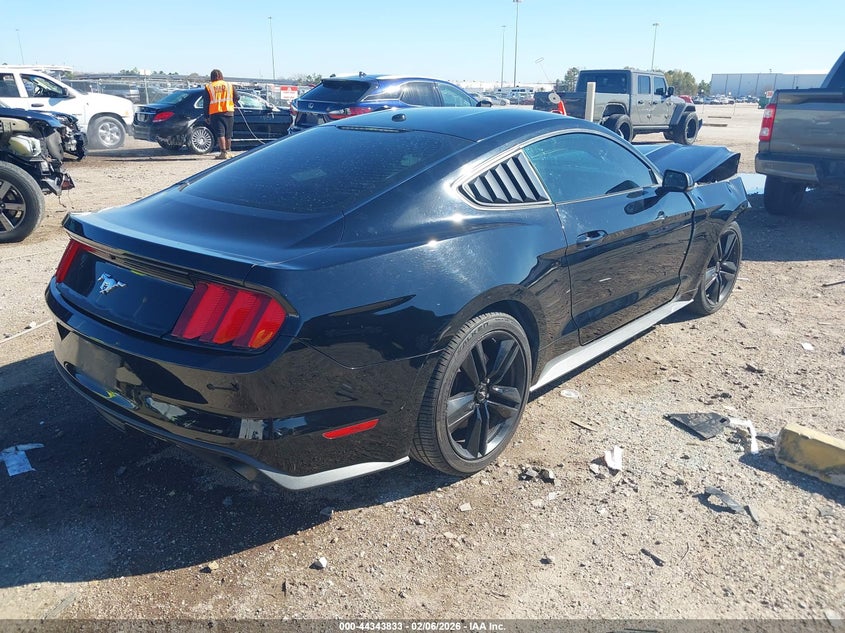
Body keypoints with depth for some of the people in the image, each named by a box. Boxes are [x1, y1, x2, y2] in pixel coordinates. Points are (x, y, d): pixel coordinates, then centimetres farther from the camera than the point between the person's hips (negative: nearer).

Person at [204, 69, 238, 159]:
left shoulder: (208, 87, 3)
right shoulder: (229, 85, 7)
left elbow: (206, 103, 2)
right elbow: (236, 98, 5)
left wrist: (206, 116, 6)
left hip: (215, 113, -2)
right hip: (228, 112, 2)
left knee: (220, 133, -5)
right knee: (228, 134, 12)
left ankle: (223, 152, -13)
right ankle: (228, 151, 20)